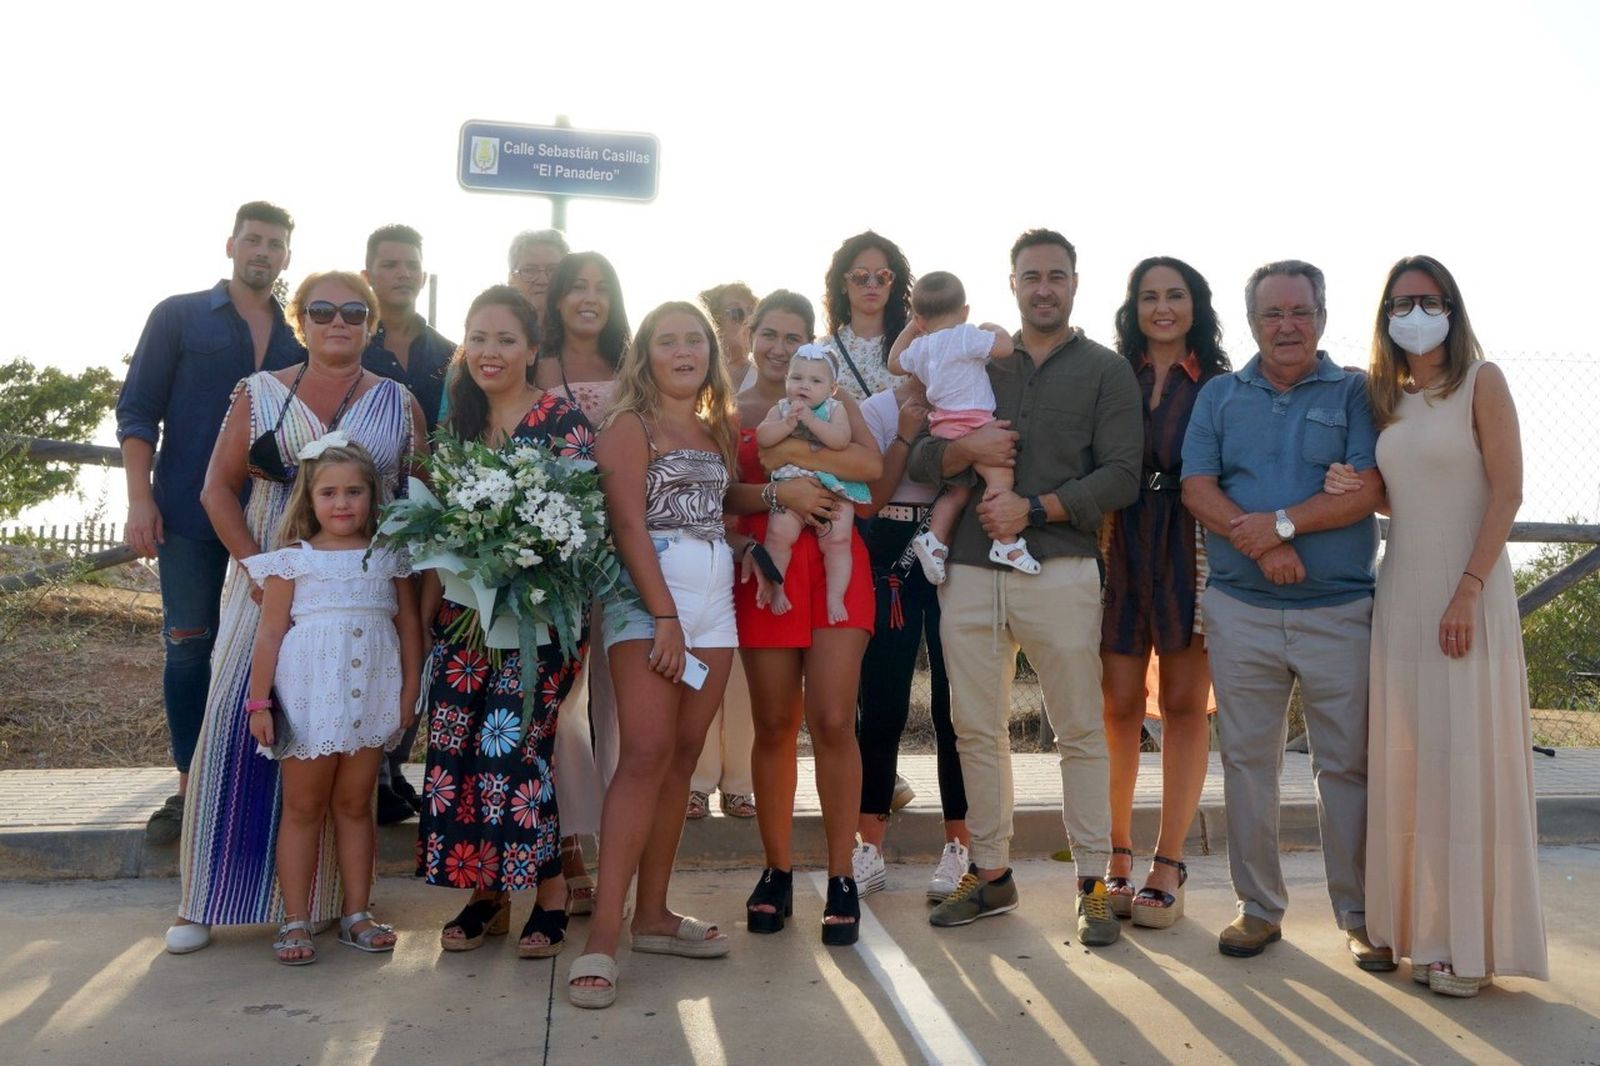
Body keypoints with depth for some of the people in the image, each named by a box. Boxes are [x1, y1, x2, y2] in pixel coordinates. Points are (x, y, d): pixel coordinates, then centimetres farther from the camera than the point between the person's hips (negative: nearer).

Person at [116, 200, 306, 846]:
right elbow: (137, 409, 1)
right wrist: (140, 499, -8)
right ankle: (191, 783, 12)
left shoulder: (298, 335, 11)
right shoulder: (178, 316, 5)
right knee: (190, 646, 2)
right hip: (191, 514, -2)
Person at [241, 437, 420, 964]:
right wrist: (258, 702, -5)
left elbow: (409, 625, 7)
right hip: (308, 697, -2)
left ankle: (356, 914, 20)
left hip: (370, 698, 2)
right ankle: (295, 922, 13)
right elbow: (270, 632, -2)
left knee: (355, 804, 12)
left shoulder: (389, 557, 6)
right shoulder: (294, 560, -1)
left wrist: (409, 692, 2)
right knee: (303, 807, 7)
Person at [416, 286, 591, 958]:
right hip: (464, 617, 6)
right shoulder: (459, 425, 14)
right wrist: (424, 618, 10)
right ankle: (486, 892, 18)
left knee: (512, 743, -10)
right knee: (457, 746, 3)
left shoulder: (562, 419, -4)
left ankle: (550, 897, 7)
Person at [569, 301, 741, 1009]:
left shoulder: (717, 430, 19)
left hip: (714, 600, 7)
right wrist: (665, 616, -18)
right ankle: (603, 937, -13)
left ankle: (653, 915, 13)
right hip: (645, 595, -6)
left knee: (683, 756, 5)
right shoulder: (630, 425, -1)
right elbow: (629, 526, -11)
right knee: (646, 753, -15)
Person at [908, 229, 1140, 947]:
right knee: (975, 730, 7)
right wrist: (967, 450, -8)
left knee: (1080, 732, 0)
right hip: (970, 571, 4)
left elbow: (1121, 476, -4)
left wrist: (1033, 508, -12)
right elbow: (919, 460, 12)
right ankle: (990, 874, 20)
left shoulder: (1106, 370, 8)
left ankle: (1093, 883, 10)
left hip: (1060, 570, -3)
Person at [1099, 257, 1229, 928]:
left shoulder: (1219, 386, 6)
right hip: (1121, 551, 1)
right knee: (1119, 705, 1)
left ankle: (1168, 866, 10)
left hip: (1192, 554, -1)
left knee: (1185, 704, 2)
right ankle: (1116, 856, 13)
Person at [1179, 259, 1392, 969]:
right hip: (1240, 611, 2)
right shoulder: (1219, 396, 11)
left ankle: (1359, 915, 18)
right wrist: (1261, 547, -14)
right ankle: (1258, 908, 21)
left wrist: (1281, 523, -16)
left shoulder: (1356, 393, 6)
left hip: (1340, 611, -1)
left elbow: (1369, 490, -7)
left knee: (1348, 765, 3)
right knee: (1247, 760, 7)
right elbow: (1196, 489, 0)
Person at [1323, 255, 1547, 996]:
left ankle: (1470, 941, 7)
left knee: (1466, 758, -2)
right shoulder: (1384, 396, 13)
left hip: (1467, 594, -5)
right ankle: (1418, 924, 18)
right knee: (1405, 760, 7)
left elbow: (1507, 492, -9)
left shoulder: (1481, 383, -3)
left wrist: (1467, 592, -17)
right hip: (1400, 594, 5)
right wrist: (1352, 488, -4)